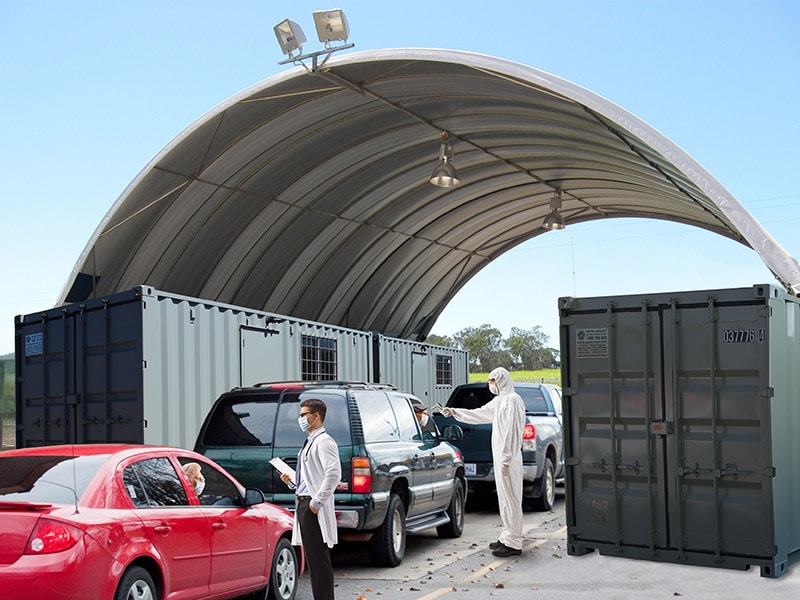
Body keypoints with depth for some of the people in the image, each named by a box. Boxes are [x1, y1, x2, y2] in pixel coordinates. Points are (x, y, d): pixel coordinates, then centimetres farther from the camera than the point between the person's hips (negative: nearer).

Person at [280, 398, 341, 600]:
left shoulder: (324, 442, -12)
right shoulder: (309, 442, 19)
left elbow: (334, 474, -23)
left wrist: (317, 501, -22)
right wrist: (291, 481, 10)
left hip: (314, 507, -10)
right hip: (303, 502, 10)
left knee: (319, 559, -7)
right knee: (312, 559, 13)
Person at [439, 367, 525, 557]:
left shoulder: (512, 400, -14)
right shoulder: (499, 401, 16)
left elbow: (512, 431, -19)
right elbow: (478, 414, 29)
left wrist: (506, 459, -22)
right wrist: (455, 412, 30)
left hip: (508, 459, -10)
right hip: (500, 456, 10)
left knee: (510, 499, -7)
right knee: (504, 497, 13)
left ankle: (513, 543, -4)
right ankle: (507, 538, 21)